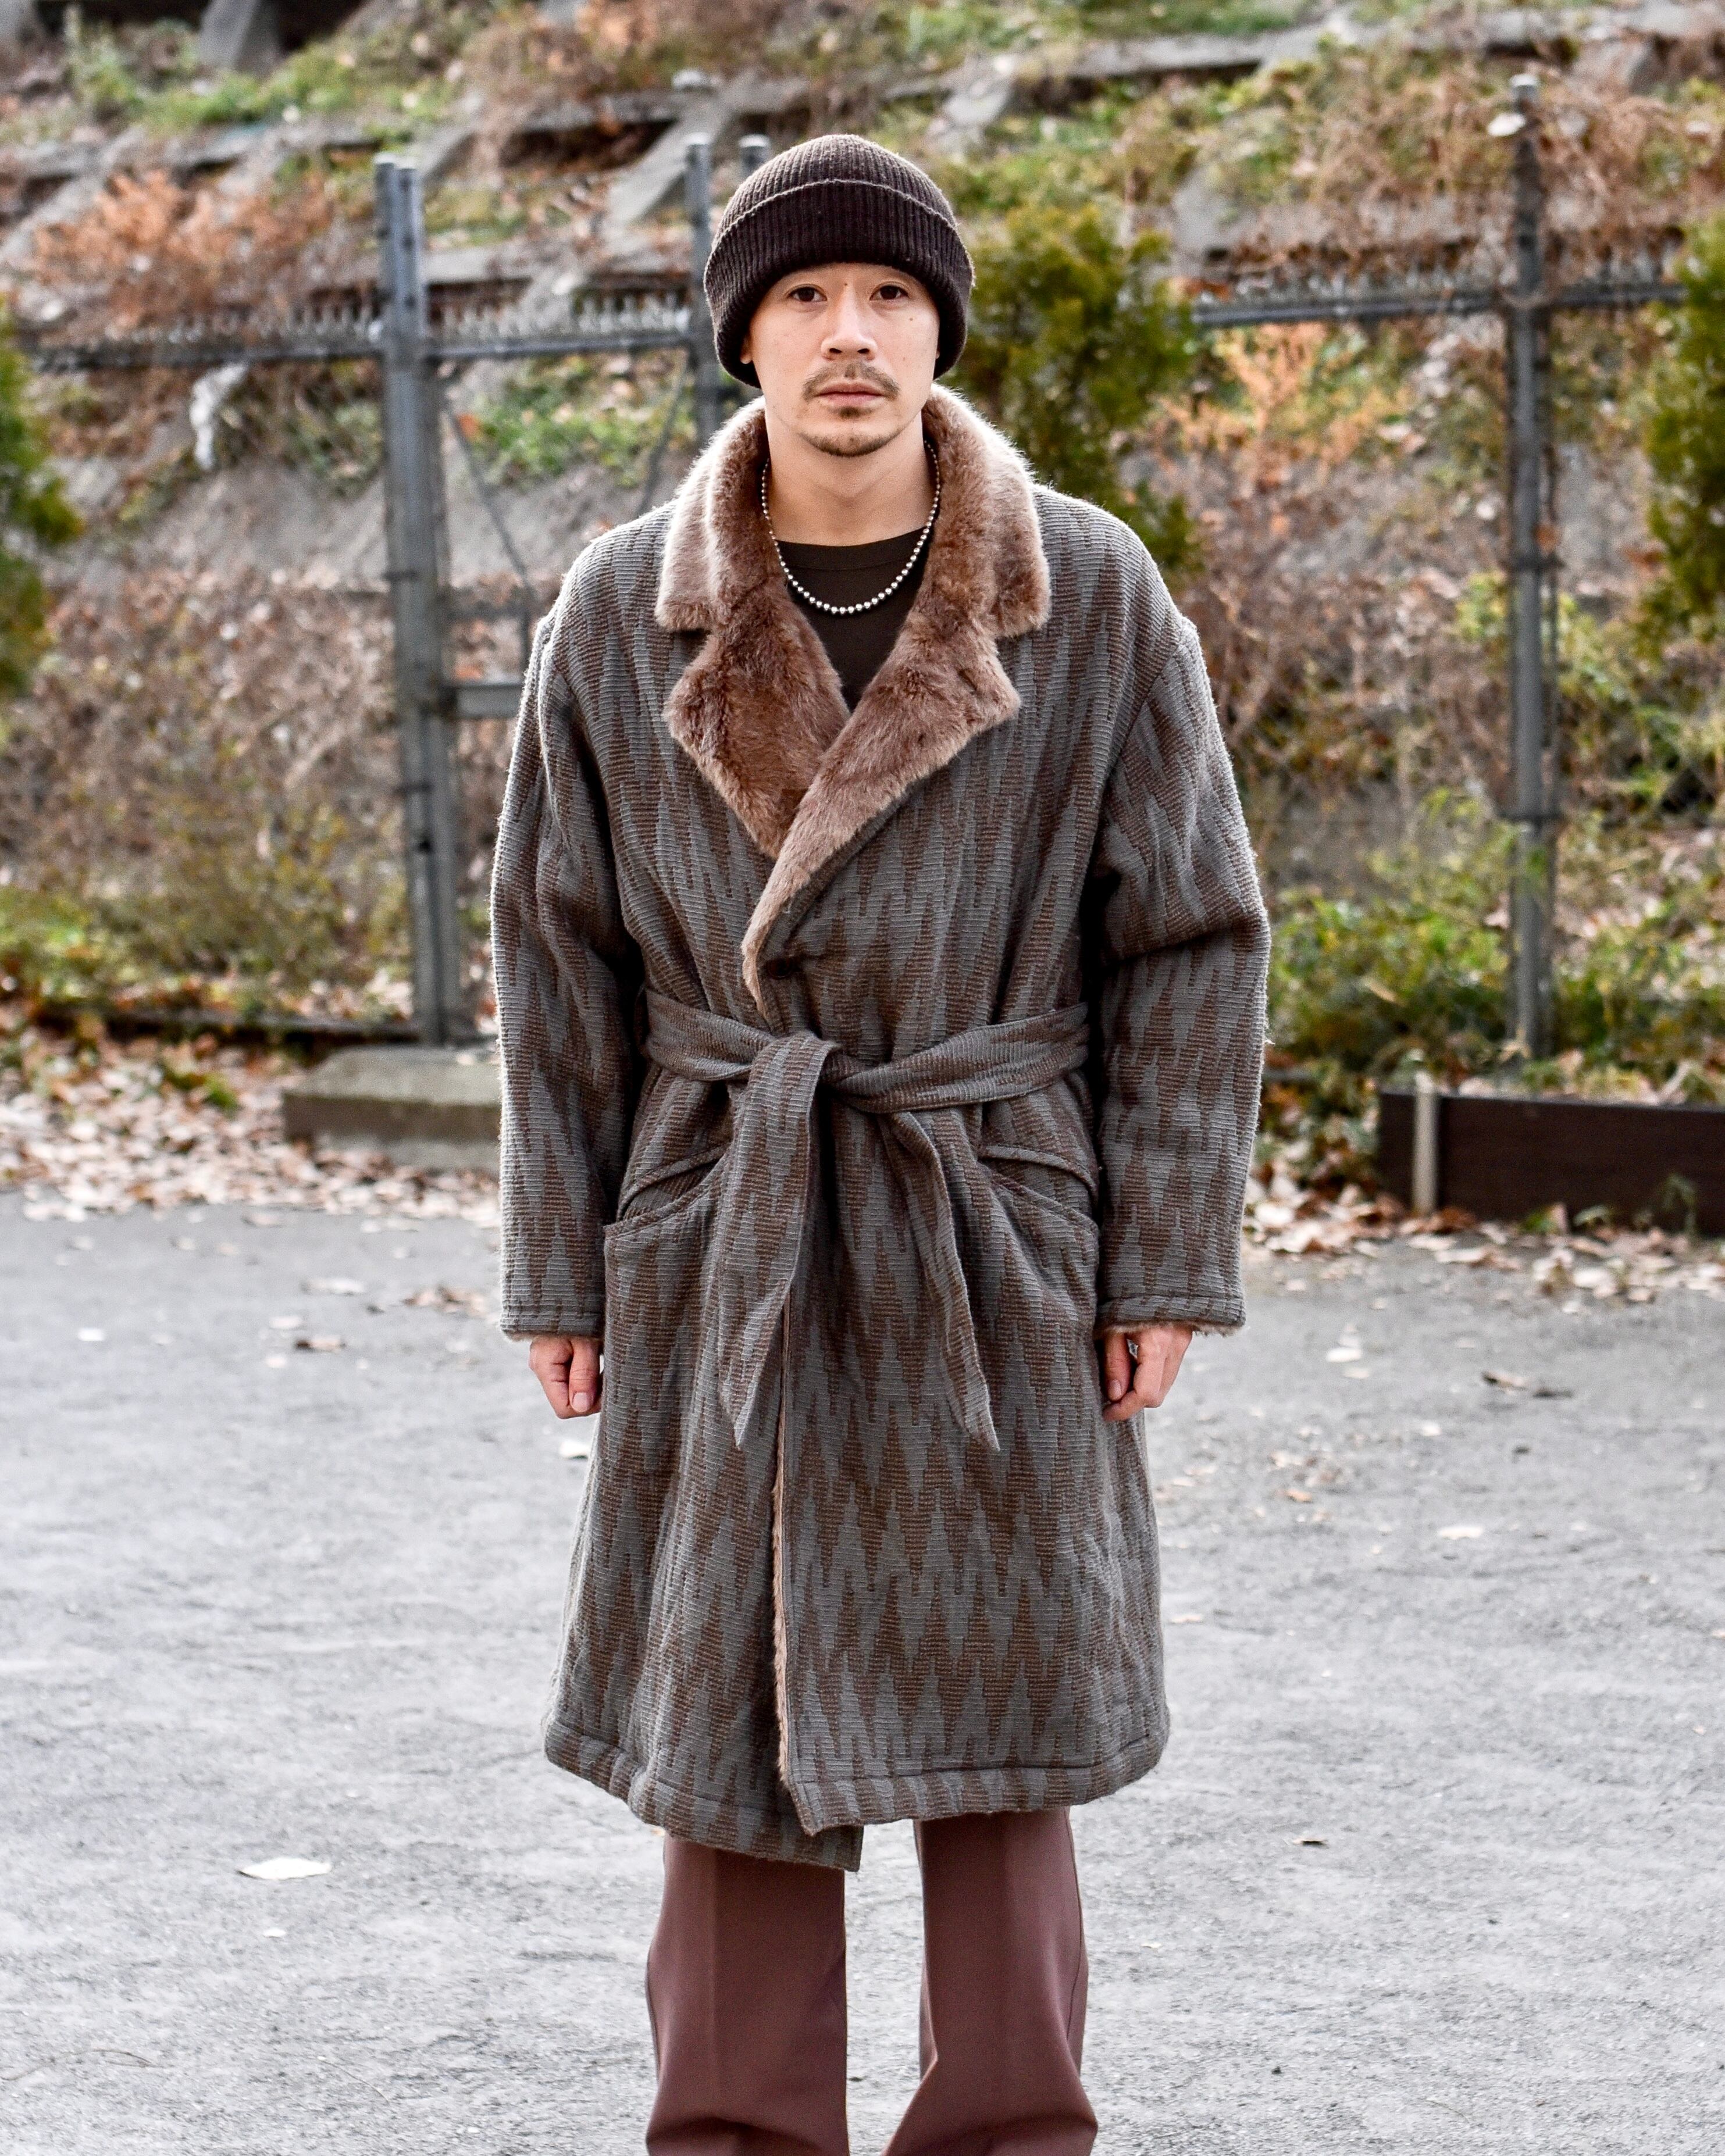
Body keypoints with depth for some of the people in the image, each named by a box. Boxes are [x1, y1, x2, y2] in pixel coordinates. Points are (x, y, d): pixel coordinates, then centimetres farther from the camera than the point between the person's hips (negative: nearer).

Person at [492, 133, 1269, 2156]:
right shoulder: (623, 614, -1)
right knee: (722, 1718, 8)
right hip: (717, 1239, 2)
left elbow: (1193, 938, 0)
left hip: (995, 1235, -1)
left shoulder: (1097, 600, -4)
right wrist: (562, 1267, 4)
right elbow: (557, 947, 5)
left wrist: (1167, 1262, -2)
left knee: (988, 1725, 4)